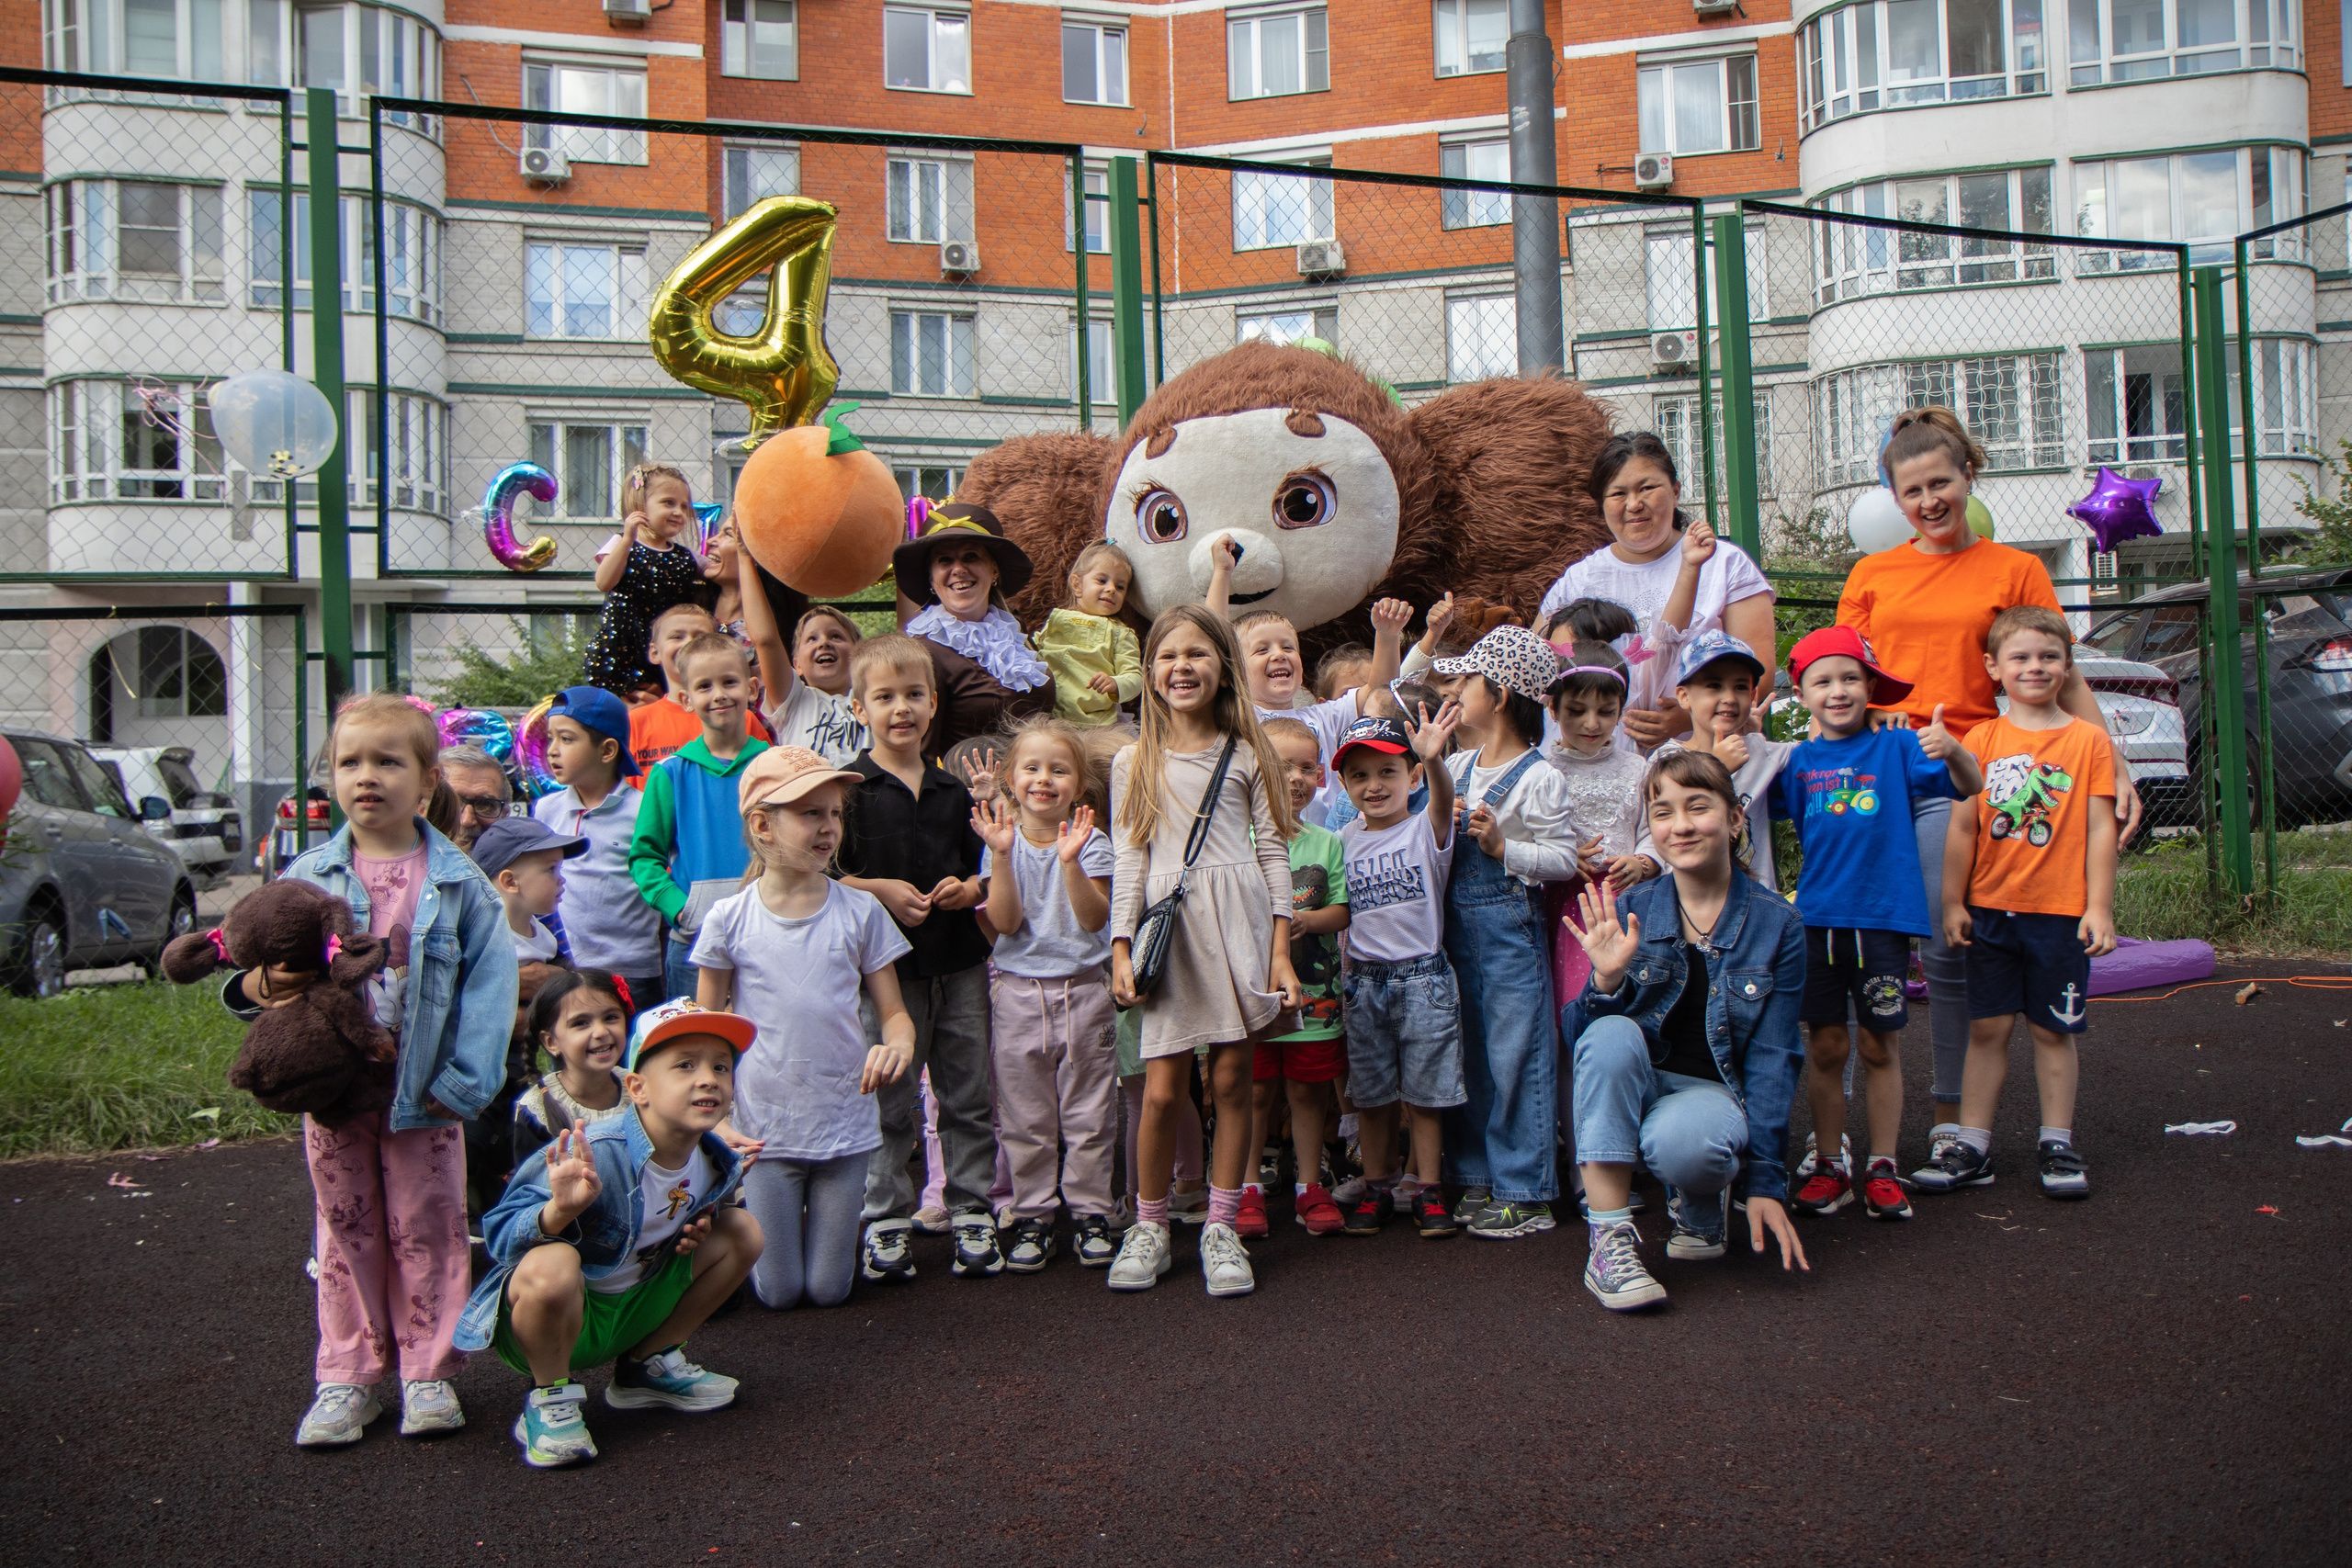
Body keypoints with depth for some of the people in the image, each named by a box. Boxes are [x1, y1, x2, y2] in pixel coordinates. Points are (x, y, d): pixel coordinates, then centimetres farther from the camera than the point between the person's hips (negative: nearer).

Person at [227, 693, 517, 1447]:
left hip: (423, 1095, -1)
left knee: (426, 1229, 7)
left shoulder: (459, 883, -5)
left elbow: (488, 983, -6)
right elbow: (256, 965, 5)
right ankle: (345, 1378, 21)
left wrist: (462, 1081, -12)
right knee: (346, 1231, 10)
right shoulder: (306, 876, 1)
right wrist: (260, 984, -20)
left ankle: (428, 1373, 19)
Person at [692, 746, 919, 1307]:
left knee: (827, 1290, 8)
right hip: (765, 1130, -1)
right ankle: (748, 1215, 37)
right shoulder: (730, 919, -5)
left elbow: (894, 1012, 1)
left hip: (845, 1127, 1)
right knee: (778, 1292, 7)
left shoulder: (860, 912, -3)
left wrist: (898, 1045, -22)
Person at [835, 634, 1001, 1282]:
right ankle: (886, 1222, 14)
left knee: (969, 1095, 7)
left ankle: (971, 1214, 17)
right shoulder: (850, 790, -2)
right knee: (887, 1100, 3)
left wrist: (967, 888, -2)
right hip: (885, 964, -4)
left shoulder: (953, 791, 12)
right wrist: (881, 890, -15)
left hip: (959, 962, 4)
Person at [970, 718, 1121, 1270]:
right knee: (1024, 1116, 7)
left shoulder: (1090, 841, -2)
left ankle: (1089, 1211, 17)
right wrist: (1002, 855, -20)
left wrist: (1071, 861, -25)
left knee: (1089, 1115, 5)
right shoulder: (1002, 840, 1)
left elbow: (1094, 919, -13)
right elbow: (1005, 922, -10)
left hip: (1084, 991, -1)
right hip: (1019, 991, 1)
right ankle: (1031, 1215, 18)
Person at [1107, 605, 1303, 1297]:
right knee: (1162, 1088, -4)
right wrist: (1121, 948, 1)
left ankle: (1221, 1228, 14)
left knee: (1231, 1079, 3)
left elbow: (1273, 851, 7)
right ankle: (1149, 1228, 14)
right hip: (1168, 926, 0)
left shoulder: (1247, 755, 8)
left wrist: (1280, 953, 1)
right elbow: (1130, 859, 9)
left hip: (1237, 923, 0)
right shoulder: (1134, 763, 10)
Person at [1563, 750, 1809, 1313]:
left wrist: (1767, 1182, -11)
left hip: (1715, 1091, -2)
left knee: (1680, 1141, -36)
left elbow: (1772, 1059, -5)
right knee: (1610, 1035, -31)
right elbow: (1580, 1033, -4)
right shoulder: (1630, 909, -2)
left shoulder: (1776, 925, -5)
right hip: (1630, 1085, 2)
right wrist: (1607, 981, -27)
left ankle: (1702, 1198, 3)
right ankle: (1610, 1243, -28)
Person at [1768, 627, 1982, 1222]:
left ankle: (1882, 1169, 17)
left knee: (1880, 1046, 6)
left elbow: (1971, 788, -4)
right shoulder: (1796, 762, 8)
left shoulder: (1896, 748, 1)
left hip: (1884, 916, -2)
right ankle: (1829, 1166, 17)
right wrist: (1732, 766, -8)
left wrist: (1953, 752, -25)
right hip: (1817, 918, 2)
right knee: (1826, 1046, 6)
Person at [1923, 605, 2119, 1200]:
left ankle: (2057, 1143, 19)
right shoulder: (1982, 739, 3)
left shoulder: (2089, 738, 1)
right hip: (1990, 908, 1)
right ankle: (1972, 1147, 12)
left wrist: (2099, 907, -5)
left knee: (2053, 1030, 7)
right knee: (1987, 1027, 6)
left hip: (2061, 912, -1)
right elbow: (1963, 827, 4)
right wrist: (1953, 901, 2)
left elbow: (2100, 828, -1)